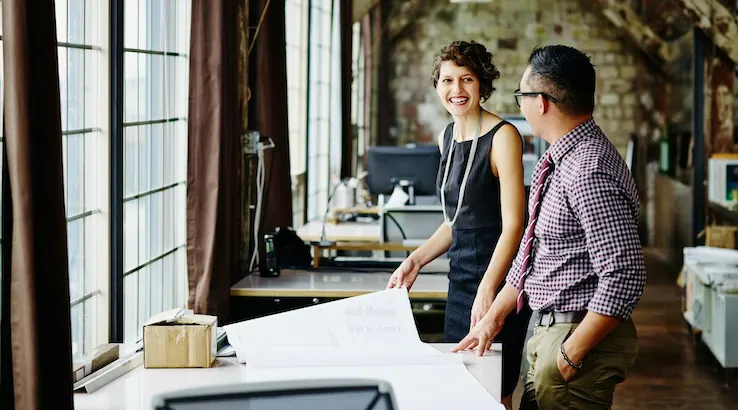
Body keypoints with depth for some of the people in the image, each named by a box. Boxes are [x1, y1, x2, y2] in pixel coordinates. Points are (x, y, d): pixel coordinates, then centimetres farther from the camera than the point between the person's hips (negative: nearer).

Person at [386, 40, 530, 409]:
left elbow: (513, 225, -18)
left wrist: (488, 289, -26)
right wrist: (417, 260, 8)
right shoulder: (447, 138, 10)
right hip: (460, 275, 8)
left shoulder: (502, 136, -13)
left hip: (498, 278, -8)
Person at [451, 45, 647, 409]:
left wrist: (573, 352, -21)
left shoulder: (589, 174, -23)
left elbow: (624, 277, -26)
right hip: (546, 328, 9)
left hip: (580, 335, -9)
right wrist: (494, 318, 14)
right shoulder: (557, 160, 8)